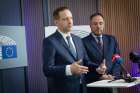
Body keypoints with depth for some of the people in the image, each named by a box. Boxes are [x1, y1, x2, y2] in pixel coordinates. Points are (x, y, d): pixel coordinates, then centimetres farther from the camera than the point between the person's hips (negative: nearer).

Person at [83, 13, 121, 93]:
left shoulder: (112, 39, 10)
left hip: (111, 82, 4)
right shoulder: (84, 42, -5)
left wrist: (114, 76, -7)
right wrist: (99, 76, -17)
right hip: (93, 84, -4)